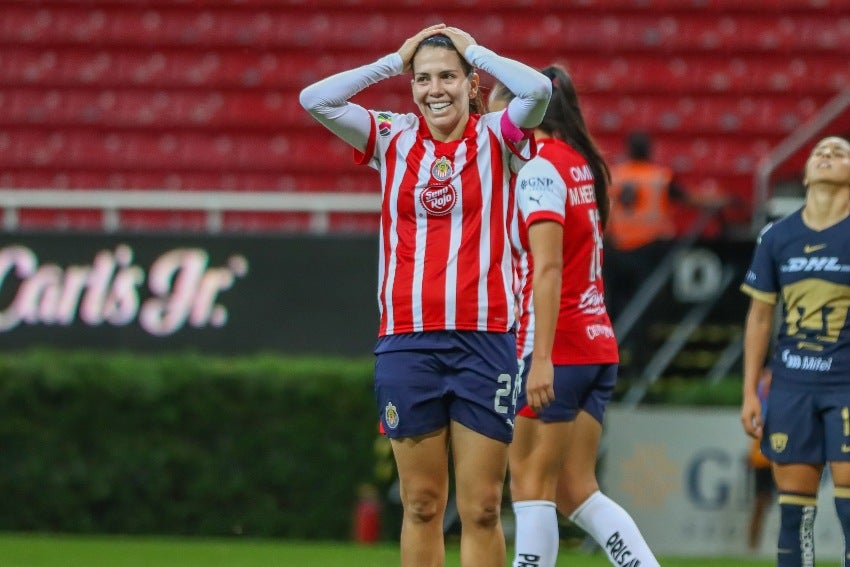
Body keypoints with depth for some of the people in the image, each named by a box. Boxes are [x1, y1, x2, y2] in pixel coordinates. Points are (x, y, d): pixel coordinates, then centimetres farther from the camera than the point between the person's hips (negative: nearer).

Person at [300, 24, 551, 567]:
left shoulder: (496, 137, 3)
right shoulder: (393, 139, 9)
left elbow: (538, 89, -17)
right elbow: (315, 99, -3)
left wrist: (474, 50, -3)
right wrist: (395, 60, 3)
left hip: (484, 338, -2)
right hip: (407, 341, 2)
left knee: (482, 509, -2)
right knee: (421, 504, 4)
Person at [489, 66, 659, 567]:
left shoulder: (538, 169, -12)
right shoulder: (582, 164, 14)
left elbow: (548, 268, -20)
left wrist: (541, 358, -24)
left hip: (556, 350, -8)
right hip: (598, 345, 8)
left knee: (530, 482, -3)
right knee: (574, 489, 9)